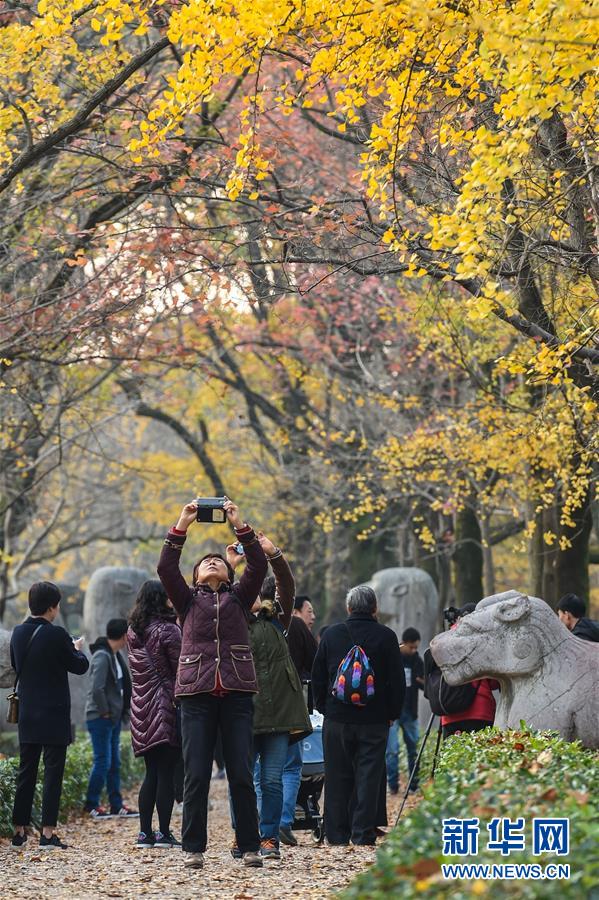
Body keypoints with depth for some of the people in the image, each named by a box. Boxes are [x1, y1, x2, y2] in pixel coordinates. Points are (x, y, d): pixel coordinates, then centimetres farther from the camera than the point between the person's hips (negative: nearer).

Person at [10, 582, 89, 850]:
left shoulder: (18, 633, 3)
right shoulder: (56, 635, -15)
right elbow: (80, 666, -6)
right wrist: (77, 649, 15)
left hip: (27, 715, 6)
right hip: (54, 717, -6)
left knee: (25, 773, 11)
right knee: (53, 772, -2)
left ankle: (19, 832, 14)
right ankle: (48, 833, -6)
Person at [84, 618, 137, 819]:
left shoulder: (115, 655, 10)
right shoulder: (102, 657, -18)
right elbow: (96, 689, -24)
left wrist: (122, 712, 10)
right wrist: (104, 711, -16)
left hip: (113, 717, 10)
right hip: (100, 718, -10)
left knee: (114, 762, 12)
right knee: (102, 761, -5)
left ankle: (117, 805, 18)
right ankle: (91, 805, 5)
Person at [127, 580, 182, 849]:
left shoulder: (132, 632, 11)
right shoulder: (168, 630, -10)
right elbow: (180, 668, -8)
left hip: (141, 708, 6)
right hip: (166, 707, -6)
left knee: (151, 773, 11)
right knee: (166, 773, -3)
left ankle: (145, 832, 9)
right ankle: (164, 833, -4)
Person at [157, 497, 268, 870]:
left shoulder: (239, 598, 17)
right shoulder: (189, 600, 16)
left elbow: (259, 567, 2)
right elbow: (166, 568, 1)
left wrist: (240, 526, -5)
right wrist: (182, 526, -6)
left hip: (237, 693, 0)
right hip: (197, 693, 0)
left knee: (242, 775, -1)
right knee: (196, 776, -2)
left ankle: (250, 846, 4)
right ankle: (194, 848, 2)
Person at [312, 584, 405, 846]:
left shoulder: (331, 635, 3)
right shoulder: (386, 637, -3)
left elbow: (317, 677, 9)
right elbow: (397, 679, -1)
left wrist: (323, 707, 17)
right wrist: (393, 713, 7)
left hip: (337, 718, 2)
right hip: (374, 719, -2)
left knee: (337, 777, 8)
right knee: (369, 776, 1)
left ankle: (337, 833, 10)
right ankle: (363, 834, -2)